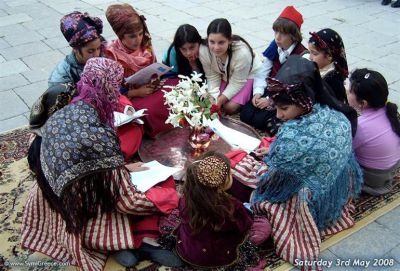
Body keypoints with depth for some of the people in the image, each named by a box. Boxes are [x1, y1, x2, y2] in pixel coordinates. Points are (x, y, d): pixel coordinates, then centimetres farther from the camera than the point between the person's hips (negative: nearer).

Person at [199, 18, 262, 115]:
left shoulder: (242, 53, -38)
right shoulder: (203, 51, -29)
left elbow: (237, 82, -24)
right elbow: (212, 77, -14)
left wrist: (220, 100, -30)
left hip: (249, 75, -4)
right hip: (225, 76, 4)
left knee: (230, 107, -14)